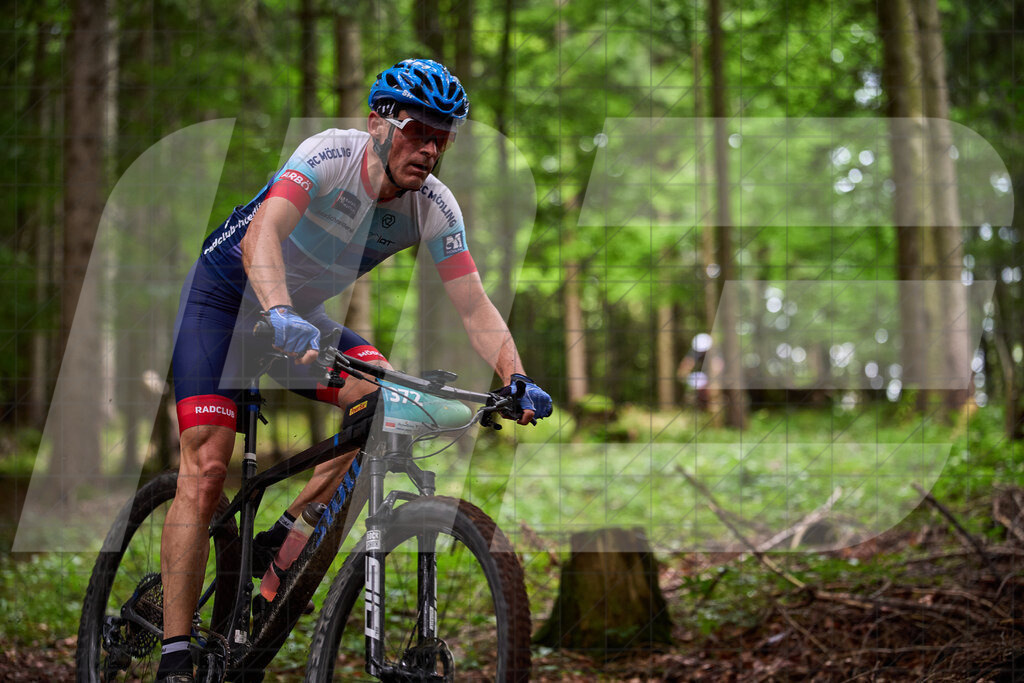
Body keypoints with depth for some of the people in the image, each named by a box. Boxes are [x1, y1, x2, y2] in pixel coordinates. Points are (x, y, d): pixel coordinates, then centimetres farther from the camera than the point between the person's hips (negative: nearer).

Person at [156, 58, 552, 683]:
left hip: (299, 314, 5)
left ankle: (281, 542, -5)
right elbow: (260, 237, -45)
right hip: (225, 297, -5)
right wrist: (281, 315, -63)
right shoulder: (329, 156, -29)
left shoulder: (435, 207, -14)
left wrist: (517, 379, -36)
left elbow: (475, 307, -18)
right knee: (206, 469, -16)